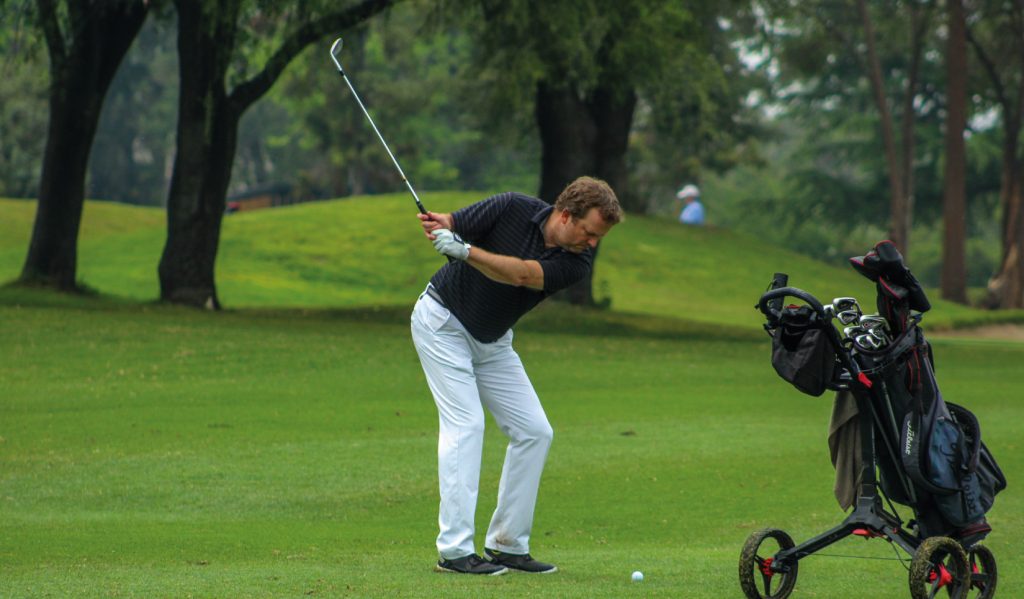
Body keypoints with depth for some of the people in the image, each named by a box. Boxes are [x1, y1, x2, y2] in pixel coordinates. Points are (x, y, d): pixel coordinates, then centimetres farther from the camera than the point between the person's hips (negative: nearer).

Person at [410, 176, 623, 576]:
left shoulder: (576, 262, -14)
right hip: (443, 321, -6)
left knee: (534, 432, -1)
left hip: (492, 342, 6)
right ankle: (454, 550, -20)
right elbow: (449, 225, -11)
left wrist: (465, 250, -44)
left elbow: (522, 274, -32)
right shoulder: (514, 209, -21)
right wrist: (437, 224, -35)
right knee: (465, 423, -18)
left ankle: (507, 545, 5)